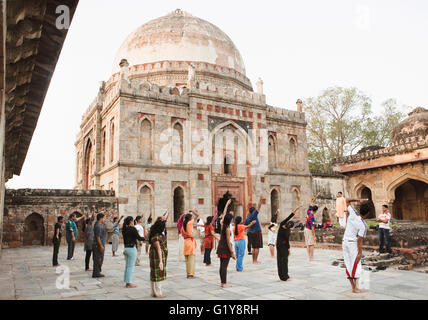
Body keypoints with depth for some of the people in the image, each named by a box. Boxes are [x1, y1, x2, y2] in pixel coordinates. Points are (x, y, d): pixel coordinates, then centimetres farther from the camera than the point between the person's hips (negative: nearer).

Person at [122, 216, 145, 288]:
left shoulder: (124, 229, 8)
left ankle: (127, 282, 21)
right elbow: (139, 238, -14)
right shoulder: (132, 229, -15)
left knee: (127, 266, 14)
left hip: (126, 248, 8)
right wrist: (146, 238, 1)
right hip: (132, 249, -8)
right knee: (131, 266, -1)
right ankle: (129, 283, 4)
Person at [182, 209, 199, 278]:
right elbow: (197, 216, -1)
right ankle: (191, 274, -6)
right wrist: (193, 211, 13)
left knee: (187, 259, 10)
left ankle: (188, 274, 15)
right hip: (190, 241, -7)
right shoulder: (190, 223, -9)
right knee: (191, 259, -5)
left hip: (185, 241, 7)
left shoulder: (183, 225, 9)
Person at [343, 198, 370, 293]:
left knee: (348, 264, 10)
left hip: (344, 241, 6)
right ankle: (355, 288, 8)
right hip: (353, 243, -6)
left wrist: (359, 200, -3)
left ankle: (353, 286, 18)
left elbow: (347, 200, 2)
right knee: (355, 265, 4)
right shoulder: (363, 225, -17)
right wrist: (360, 253, -14)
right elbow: (359, 240, -19)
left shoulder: (353, 214, -7)